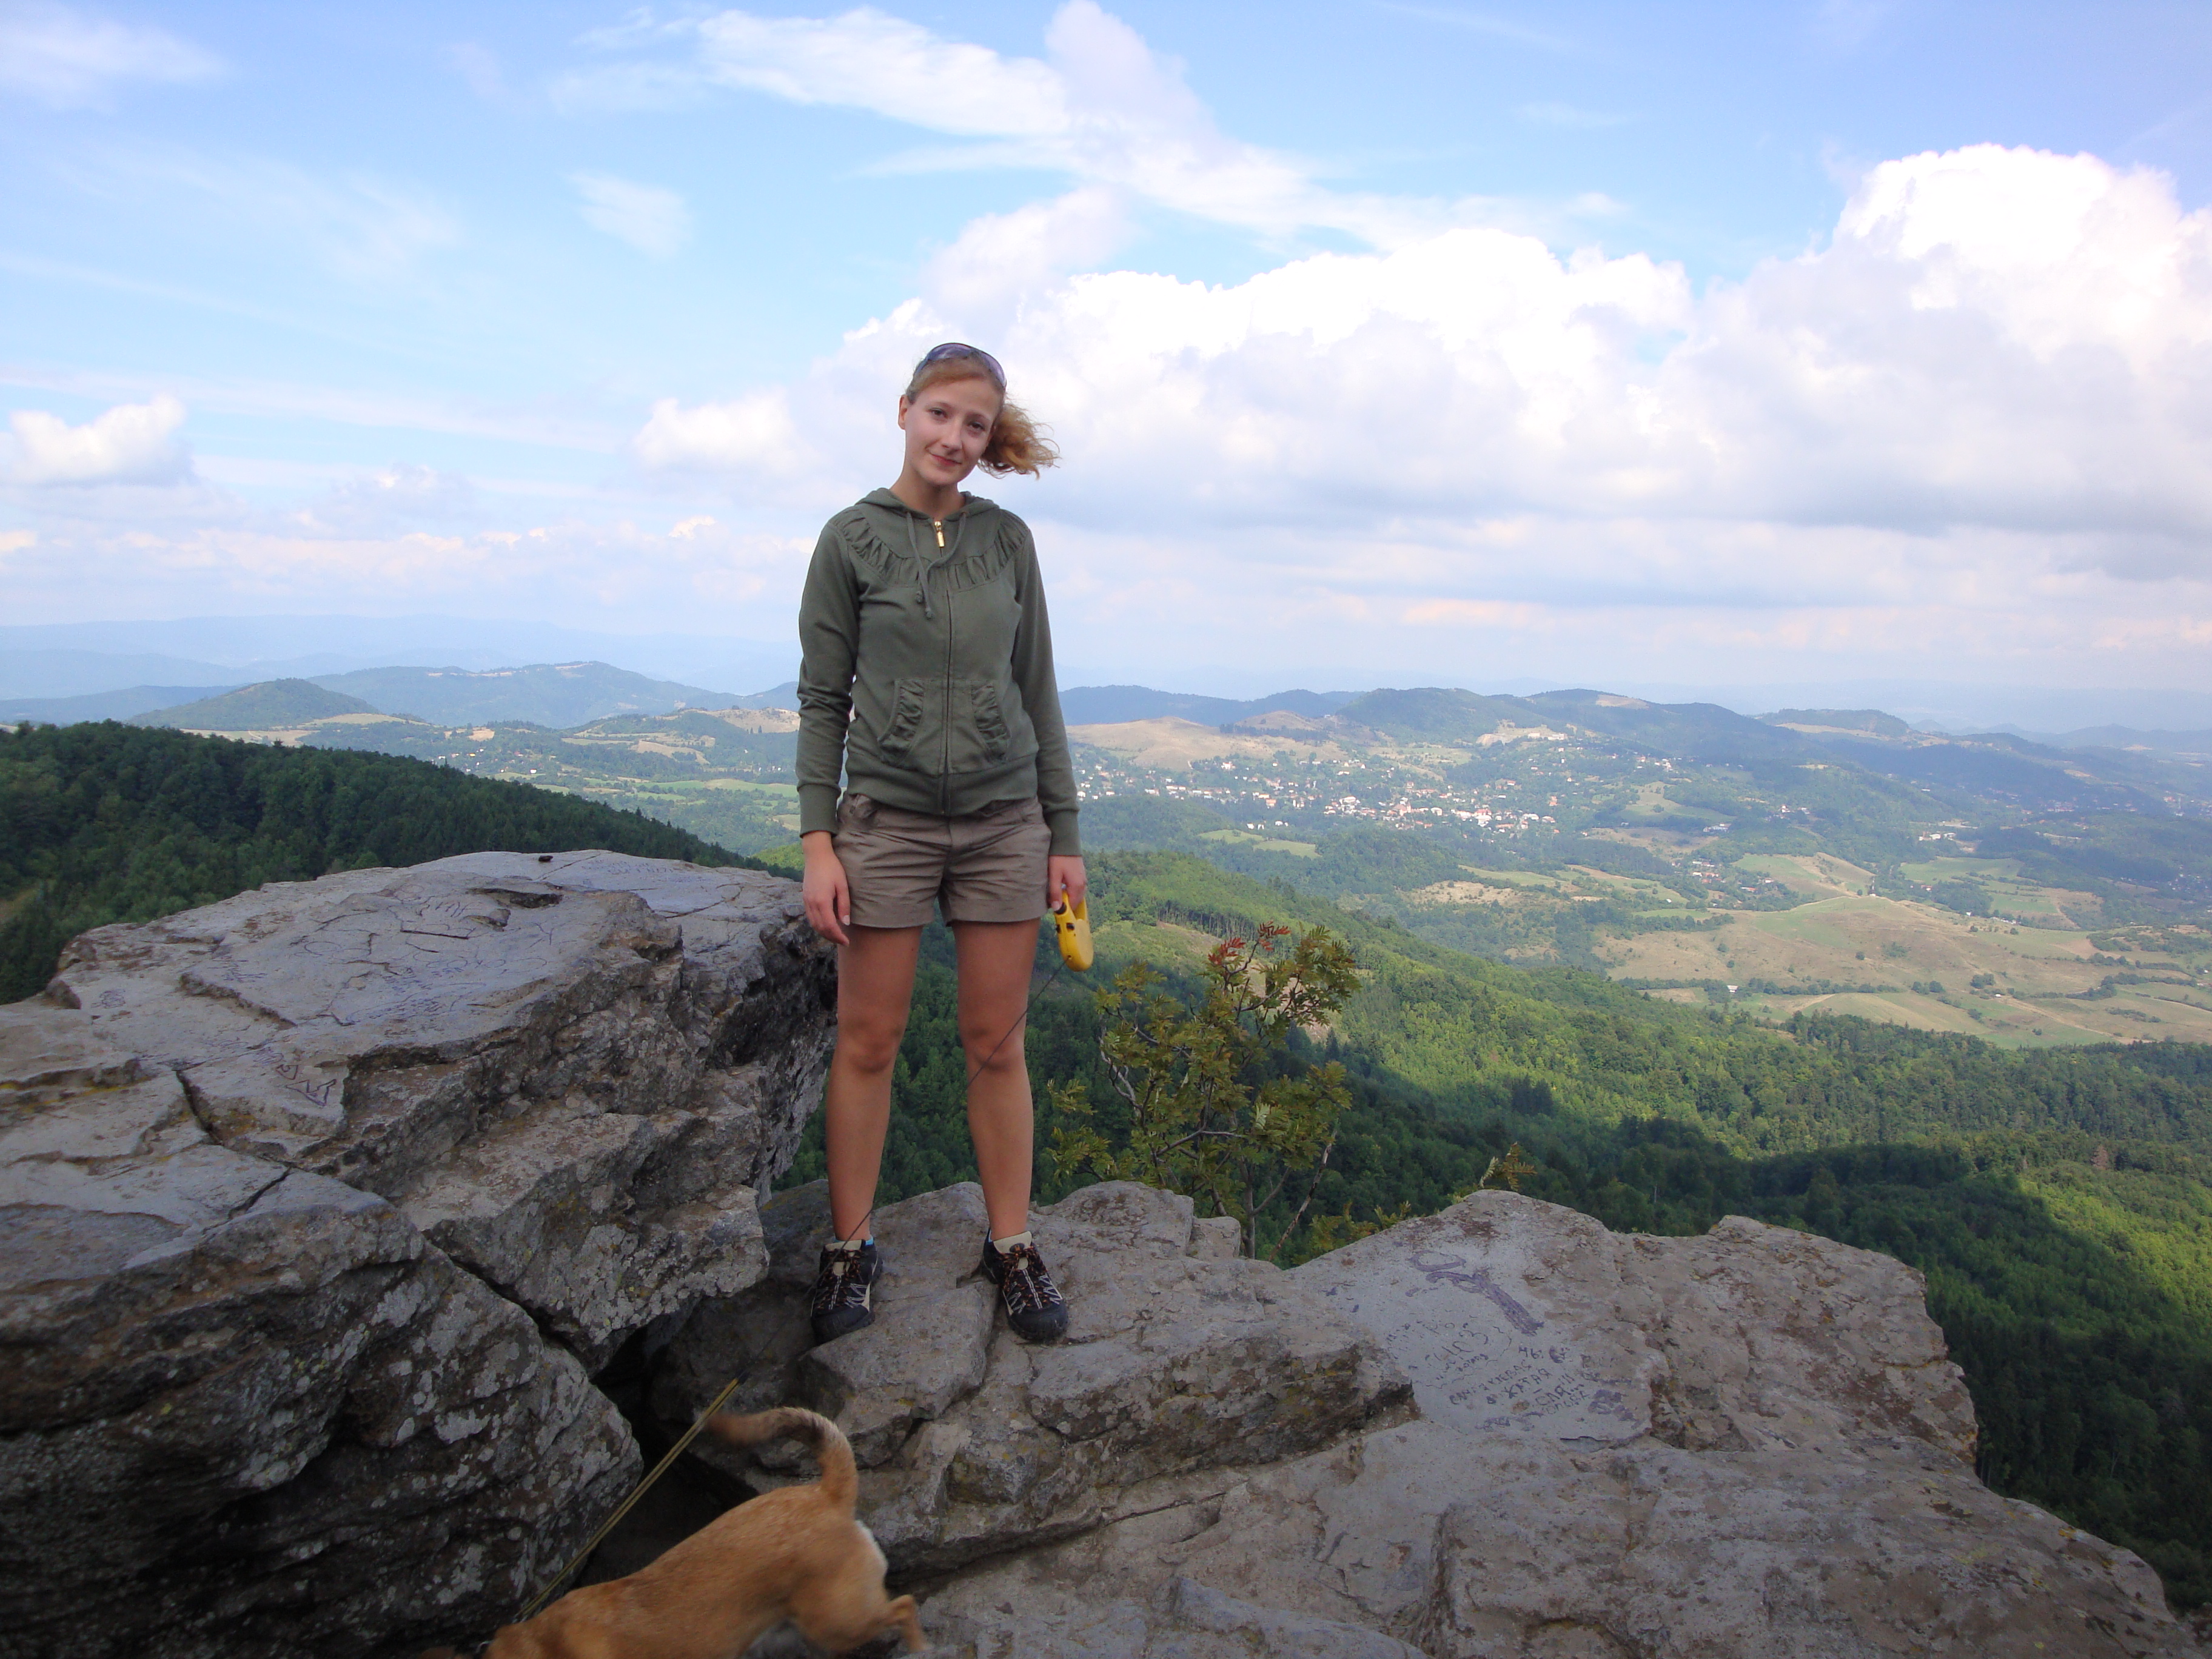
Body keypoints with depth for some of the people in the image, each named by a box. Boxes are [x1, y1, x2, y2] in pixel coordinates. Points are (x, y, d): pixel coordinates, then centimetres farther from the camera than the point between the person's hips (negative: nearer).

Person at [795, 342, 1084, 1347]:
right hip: (887, 819, -2)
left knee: (997, 1045, 7)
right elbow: (822, 699, 0)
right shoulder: (853, 539, 0)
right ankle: (850, 1249, 20)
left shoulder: (1009, 540, 6)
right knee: (867, 1043, 5)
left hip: (1003, 822, 2)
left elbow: (1036, 689, 8)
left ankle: (1012, 1248, 20)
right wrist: (818, 840, -8)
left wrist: (1064, 833, 5)